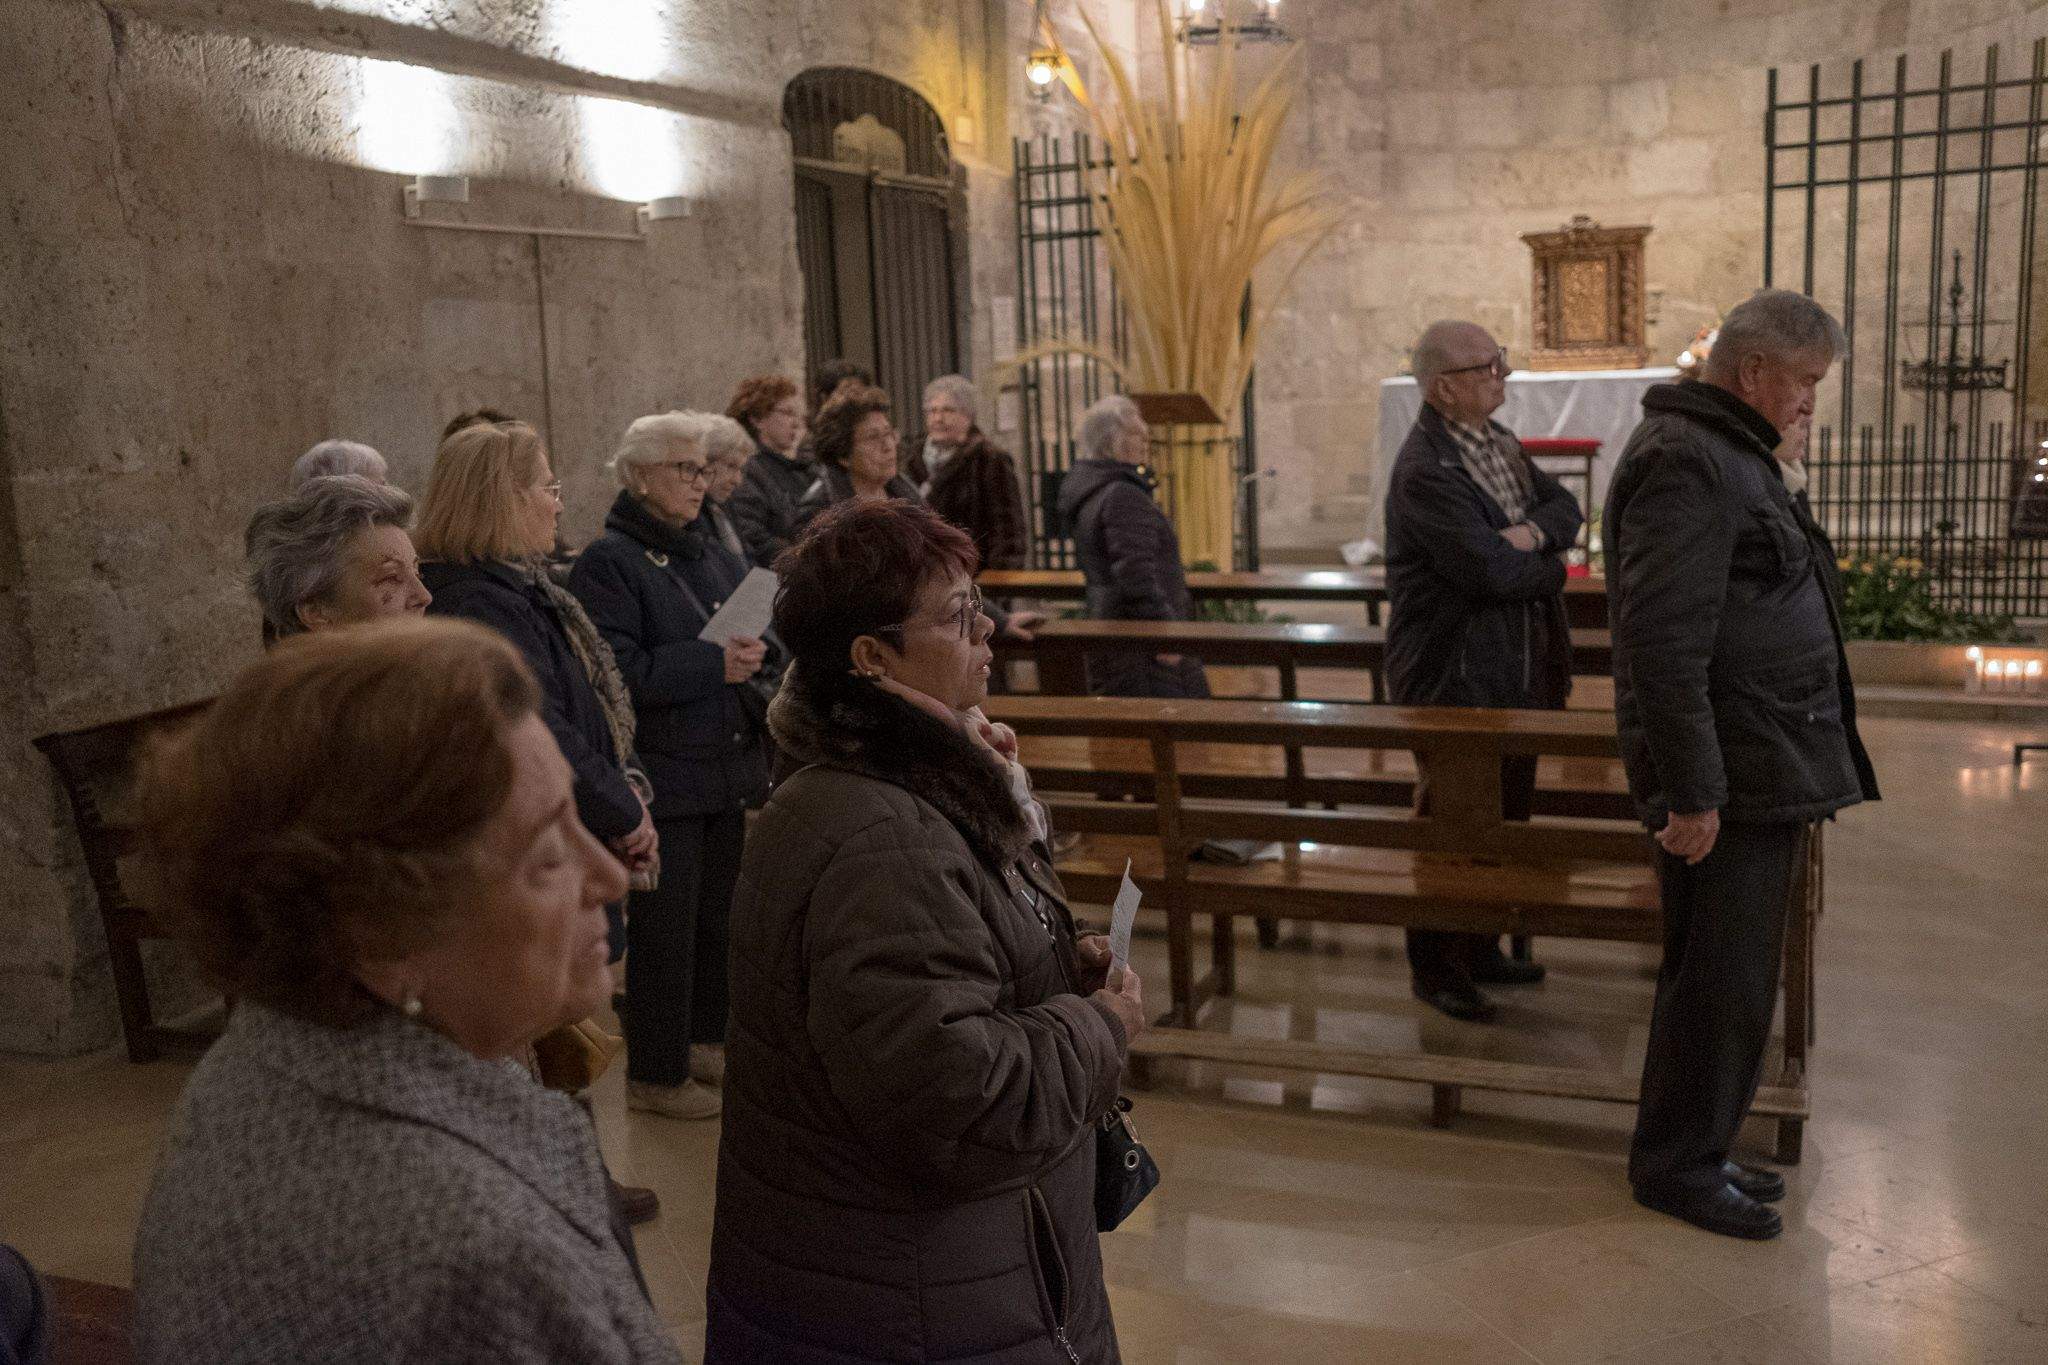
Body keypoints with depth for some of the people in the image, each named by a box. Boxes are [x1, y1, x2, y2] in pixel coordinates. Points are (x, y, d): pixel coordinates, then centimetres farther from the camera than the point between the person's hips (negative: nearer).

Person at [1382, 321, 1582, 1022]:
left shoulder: (1498, 441, 11)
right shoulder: (1426, 471, -21)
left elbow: (1568, 508, 11)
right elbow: (1494, 571, -26)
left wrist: (1535, 530, -11)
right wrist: (1552, 566, -6)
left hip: (1518, 668, 9)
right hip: (1459, 678, -9)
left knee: (1506, 817, 18)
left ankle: (1482, 949, 32)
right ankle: (1436, 969, 16)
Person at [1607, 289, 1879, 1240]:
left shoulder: (1721, 451, 19)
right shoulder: (1687, 462, -16)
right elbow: (1663, 639, -23)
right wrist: (1691, 792, -23)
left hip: (1759, 770, 10)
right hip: (1729, 779, -10)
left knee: (1718, 977, 17)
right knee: (1723, 983, -1)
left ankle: (1691, 1152, 28)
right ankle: (1677, 1167, 14)